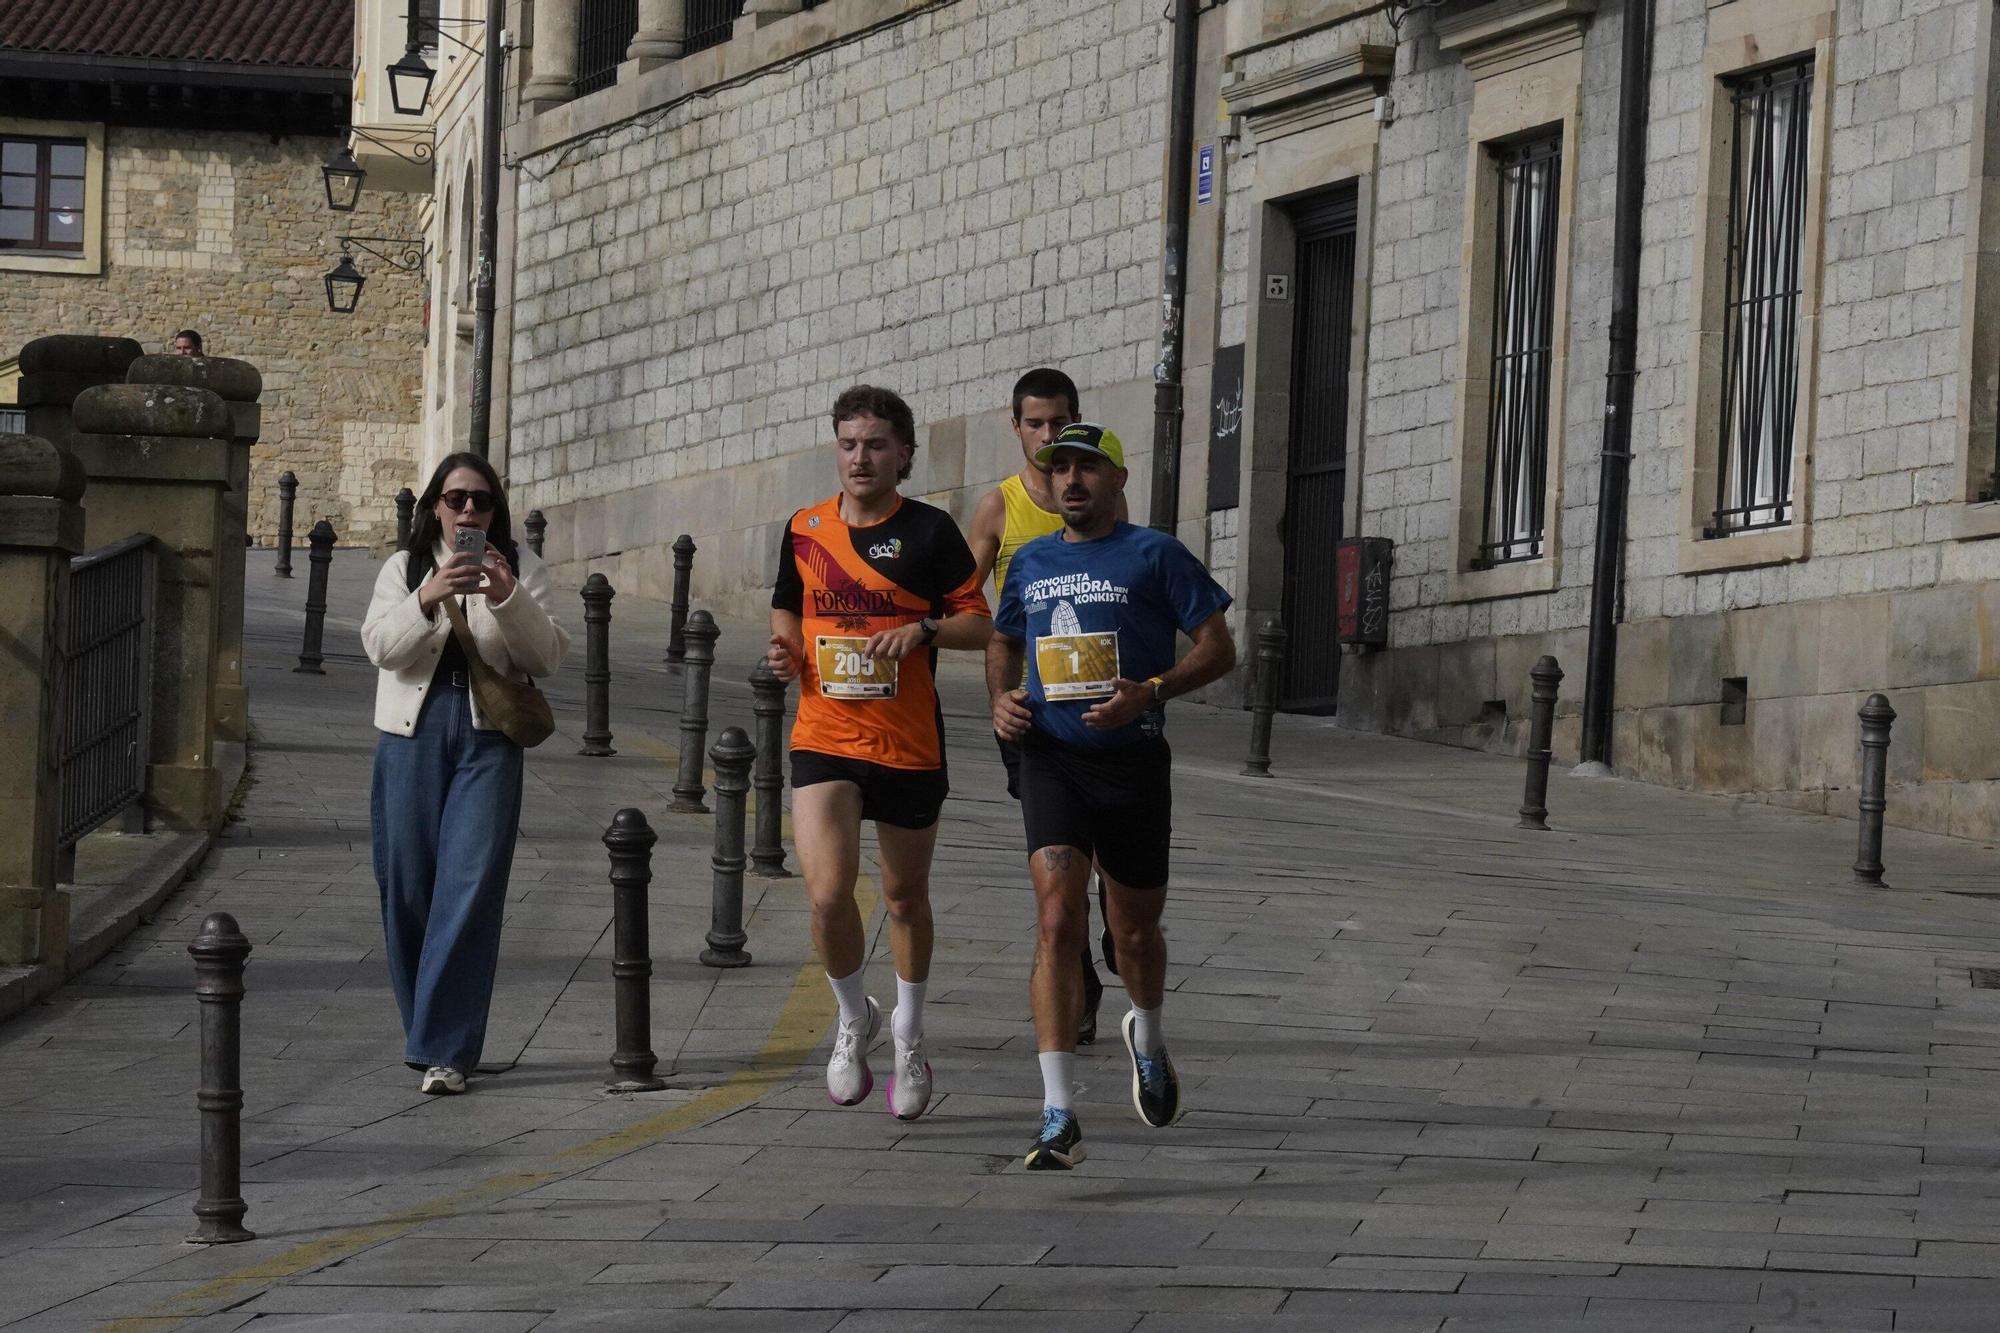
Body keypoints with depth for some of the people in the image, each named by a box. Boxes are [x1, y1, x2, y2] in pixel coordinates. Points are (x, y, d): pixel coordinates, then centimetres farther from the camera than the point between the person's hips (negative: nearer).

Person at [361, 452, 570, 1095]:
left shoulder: (520, 567, 11)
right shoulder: (404, 567, 13)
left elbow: (548, 656, 2)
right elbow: (380, 646, -3)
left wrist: (509, 599, -14)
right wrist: (428, 599, -20)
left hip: (488, 735, -2)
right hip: (413, 733, 2)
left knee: (470, 888, -12)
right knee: (407, 887, 3)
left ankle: (444, 1050, -14)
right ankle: (429, 1033, 18)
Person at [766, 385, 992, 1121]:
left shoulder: (930, 531, -3)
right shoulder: (804, 529, 6)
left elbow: (980, 623, -1)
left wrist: (922, 629, -19)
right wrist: (785, 651, -1)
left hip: (909, 746, -1)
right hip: (823, 737, 1)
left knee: (905, 895, 13)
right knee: (827, 893, -16)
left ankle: (908, 1036, 34)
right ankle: (853, 1016, 10)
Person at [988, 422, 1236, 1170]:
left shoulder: (1154, 555, -1)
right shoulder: (1031, 562, 12)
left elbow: (1219, 650, -2)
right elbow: (1003, 643, 28)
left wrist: (1149, 692, -17)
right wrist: (1001, 698, 6)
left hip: (1132, 762, -1)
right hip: (1051, 762, 2)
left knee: (1135, 930, 13)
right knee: (1057, 923, -15)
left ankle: (1146, 1038, 49)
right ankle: (1059, 1120, -21)